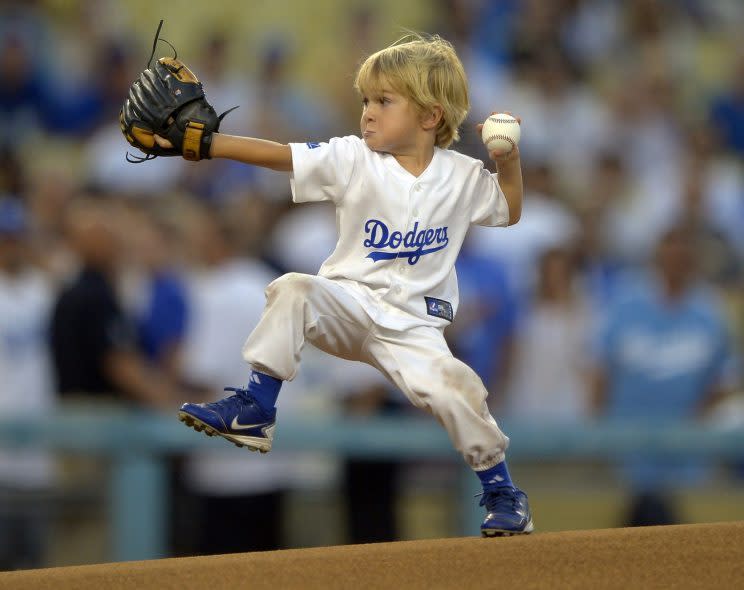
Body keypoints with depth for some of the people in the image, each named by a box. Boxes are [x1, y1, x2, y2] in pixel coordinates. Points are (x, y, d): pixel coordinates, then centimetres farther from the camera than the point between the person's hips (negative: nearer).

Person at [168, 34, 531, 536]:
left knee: (449, 386, -26)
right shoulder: (353, 160, -2)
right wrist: (202, 142, -22)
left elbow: (510, 211, 20)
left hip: (414, 322, -1)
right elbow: (278, 155, -11)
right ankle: (255, 410, -19)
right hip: (349, 305, 1)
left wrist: (509, 161, 1)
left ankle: (501, 489, -3)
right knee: (292, 289, -29)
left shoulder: (464, 177, 3)